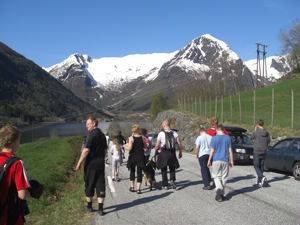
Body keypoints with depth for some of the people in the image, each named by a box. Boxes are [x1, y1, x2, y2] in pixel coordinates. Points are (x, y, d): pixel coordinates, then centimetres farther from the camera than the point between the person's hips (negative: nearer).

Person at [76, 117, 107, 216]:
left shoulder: (93, 134, -14)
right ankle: (100, 209, 6)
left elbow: (86, 150, -20)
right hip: (101, 164, 7)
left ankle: (89, 206, 22)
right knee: (100, 186, 6)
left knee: (89, 185, 9)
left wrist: (79, 163, -15)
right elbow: (105, 151, 17)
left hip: (91, 164, -7)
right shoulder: (102, 134, 11)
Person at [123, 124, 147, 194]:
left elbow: (129, 148, -16)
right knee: (139, 173, 3)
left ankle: (132, 187, 23)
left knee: (132, 172, 17)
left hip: (133, 157, 0)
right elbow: (145, 147, 6)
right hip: (140, 157, 1)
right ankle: (138, 189, 0)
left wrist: (124, 146, 3)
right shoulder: (142, 138, -4)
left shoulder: (131, 138, -11)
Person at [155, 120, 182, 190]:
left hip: (164, 153, -2)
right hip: (172, 153, 2)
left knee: (164, 169, 11)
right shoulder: (175, 133, 3)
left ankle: (165, 185, 15)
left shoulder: (161, 133, -5)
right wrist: (180, 152, 15)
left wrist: (156, 151, 14)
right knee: (172, 168, 17)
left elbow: (157, 145, -5)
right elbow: (179, 144, 3)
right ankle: (172, 180, -8)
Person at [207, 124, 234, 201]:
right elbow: (230, 150, 1)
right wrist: (232, 161, 9)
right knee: (224, 177, 11)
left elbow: (212, 151, -5)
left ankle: (219, 188, -17)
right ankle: (221, 194, 15)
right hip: (225, 161, 2)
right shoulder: (228, 138, 0)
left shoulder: (214, 138, -6)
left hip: (216, 160, -2)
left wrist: (209, 161, 4)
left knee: (216, 176, 8)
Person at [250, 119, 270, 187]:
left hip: (257, 152, -5)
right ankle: (259, 181, 19)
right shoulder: (267, 133, 0)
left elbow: (251, 138, 5)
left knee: (256, 166, 3)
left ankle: (262, 177, -20)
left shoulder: (256, 132, -14)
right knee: (261, 166, 14)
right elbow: (268, 142, 8)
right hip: (263, 152, 5)